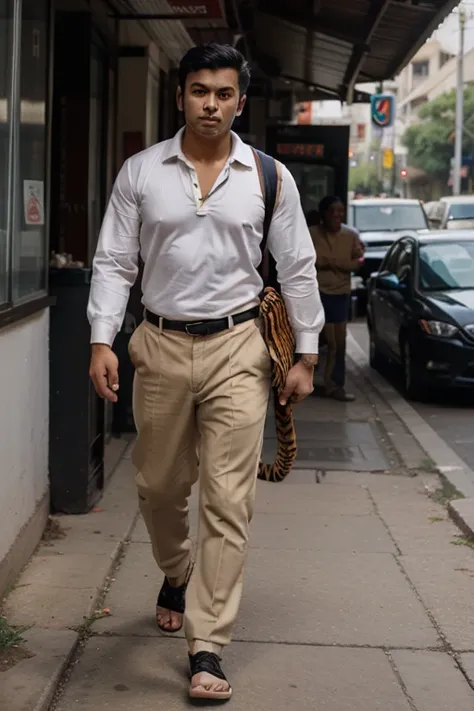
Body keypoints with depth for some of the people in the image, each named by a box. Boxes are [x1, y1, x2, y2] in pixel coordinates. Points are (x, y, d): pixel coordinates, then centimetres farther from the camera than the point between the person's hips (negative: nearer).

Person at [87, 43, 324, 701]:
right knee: (159, 486, 15)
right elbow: (113, 262, 3)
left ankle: (207, 647, 0)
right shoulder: (140, 172, 2)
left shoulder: (270, 178, 1)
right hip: (161, 346, 2)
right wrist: (102, 340, -7)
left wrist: (306, 356, 4)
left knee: (228, 502, -6)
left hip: (237, 349, -1)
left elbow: (297, 269, 5)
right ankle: (177, 576, 46)